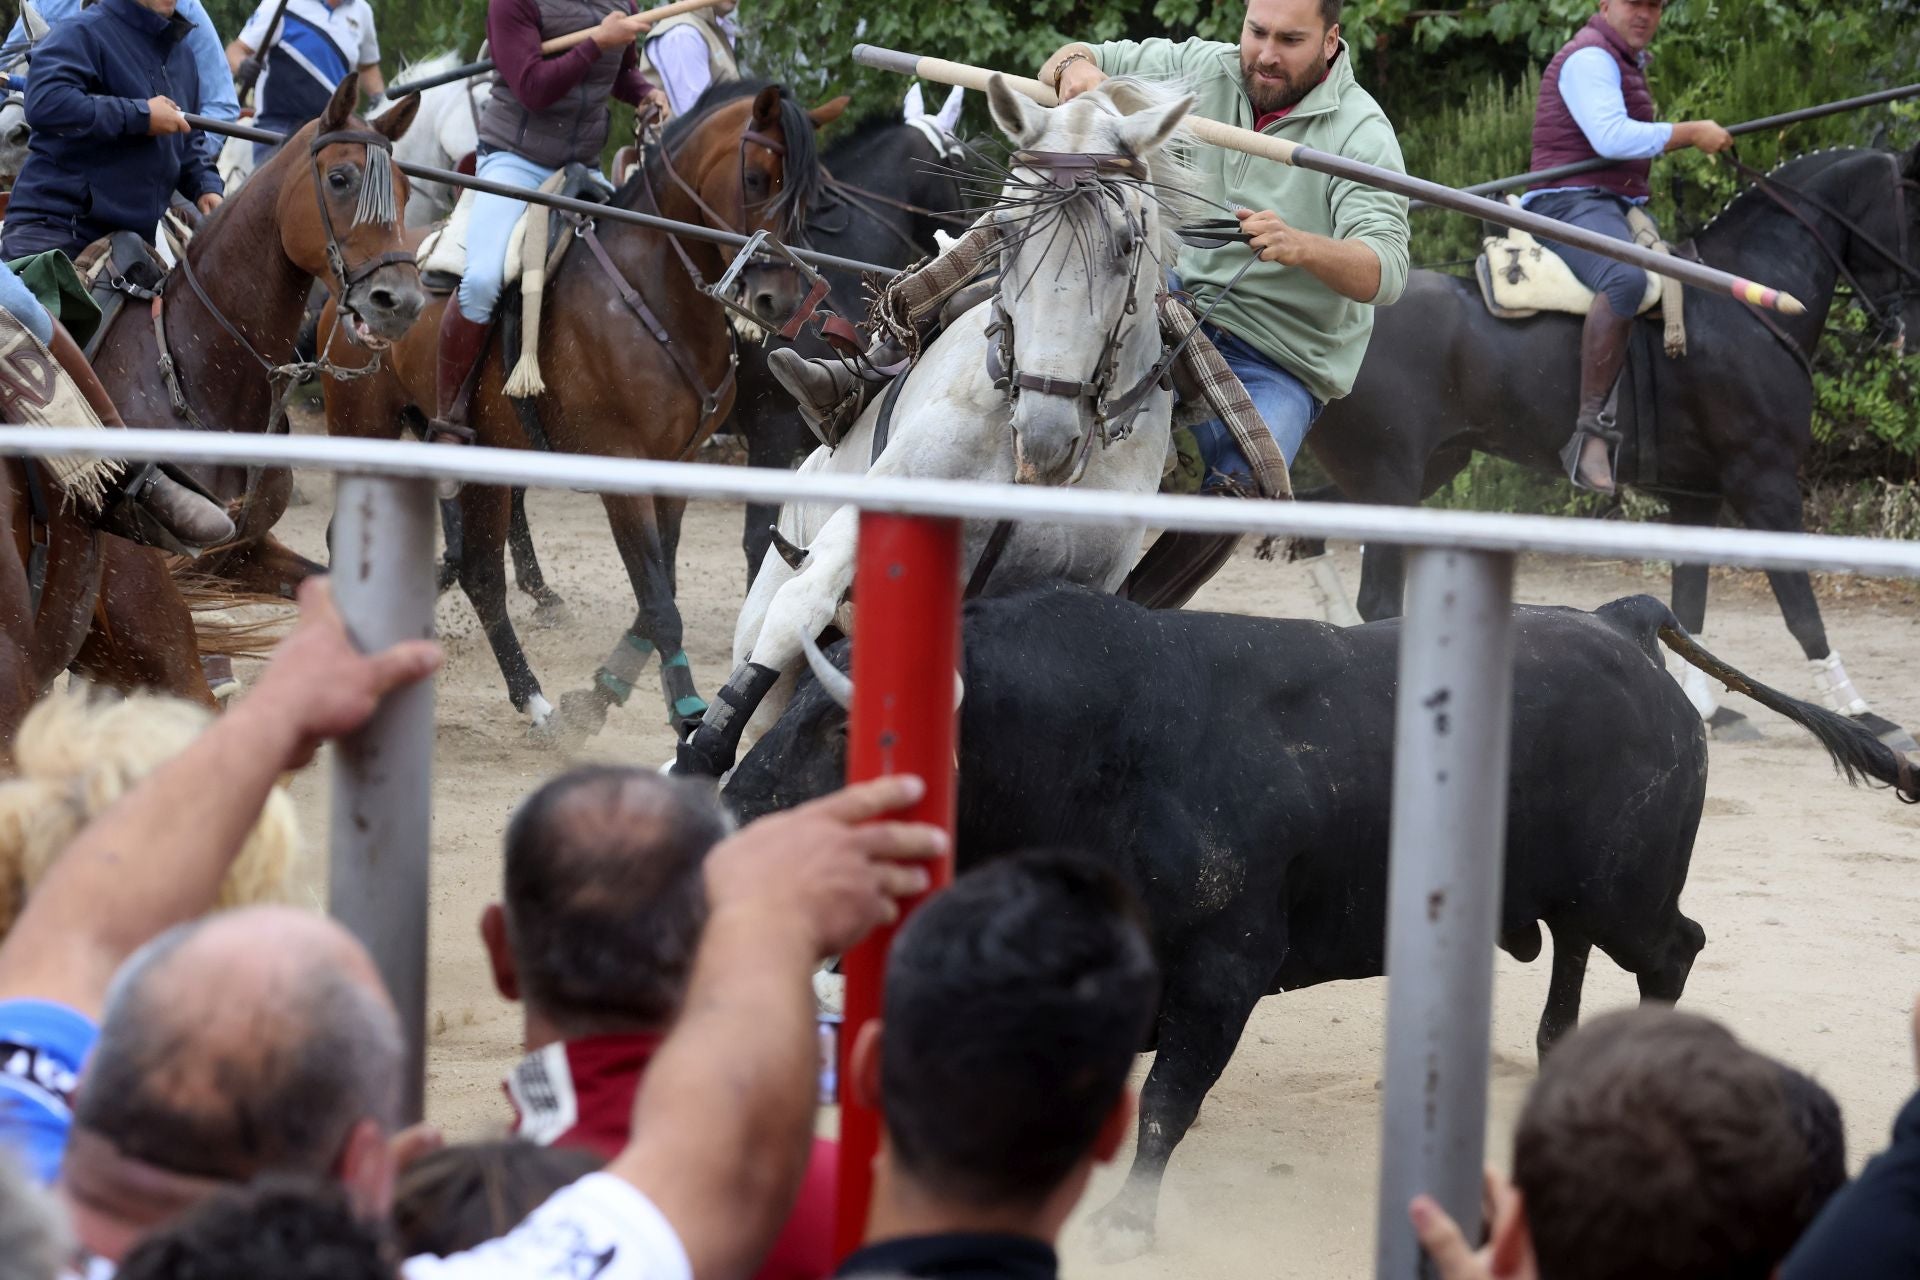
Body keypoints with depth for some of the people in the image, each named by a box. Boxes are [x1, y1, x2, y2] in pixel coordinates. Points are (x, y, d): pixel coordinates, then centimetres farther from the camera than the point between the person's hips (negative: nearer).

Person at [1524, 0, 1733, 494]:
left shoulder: (1626, 62, 23)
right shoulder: (1590, 58, -10)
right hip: (1572, 206, -11)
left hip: (1618, 210, 11)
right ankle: (1590, 430, -43)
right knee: (1626, 279, -40)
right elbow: (1612, 137, -23)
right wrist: (1692, 133, -17)